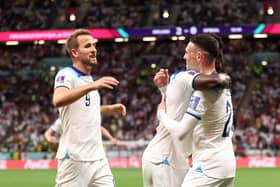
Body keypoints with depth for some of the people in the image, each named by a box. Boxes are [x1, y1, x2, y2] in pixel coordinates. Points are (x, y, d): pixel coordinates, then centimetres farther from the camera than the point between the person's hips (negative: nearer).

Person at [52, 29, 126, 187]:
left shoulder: (89, 79, 16)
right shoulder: (66, 75, -9)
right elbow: (58, 101, -32)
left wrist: (109, 109, 22)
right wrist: (92, 86, -39)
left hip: (98, 158, 8)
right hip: (74, 159, -8)